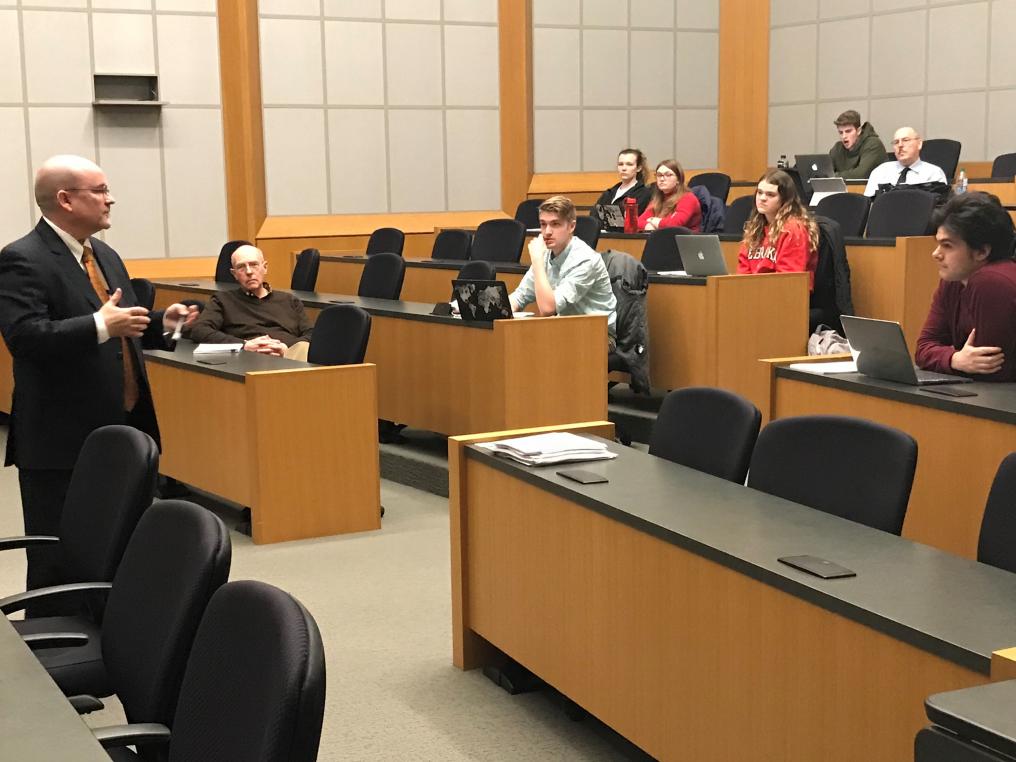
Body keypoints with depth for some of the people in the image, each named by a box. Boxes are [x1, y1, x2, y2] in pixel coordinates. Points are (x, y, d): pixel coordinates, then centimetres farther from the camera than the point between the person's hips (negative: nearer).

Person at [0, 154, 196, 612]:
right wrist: (100, 326, -31)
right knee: (58, 562, 1)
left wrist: (162, 324, 6)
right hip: (62, 440, -8)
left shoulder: (105, 256, 15)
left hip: (119, 434, 8)